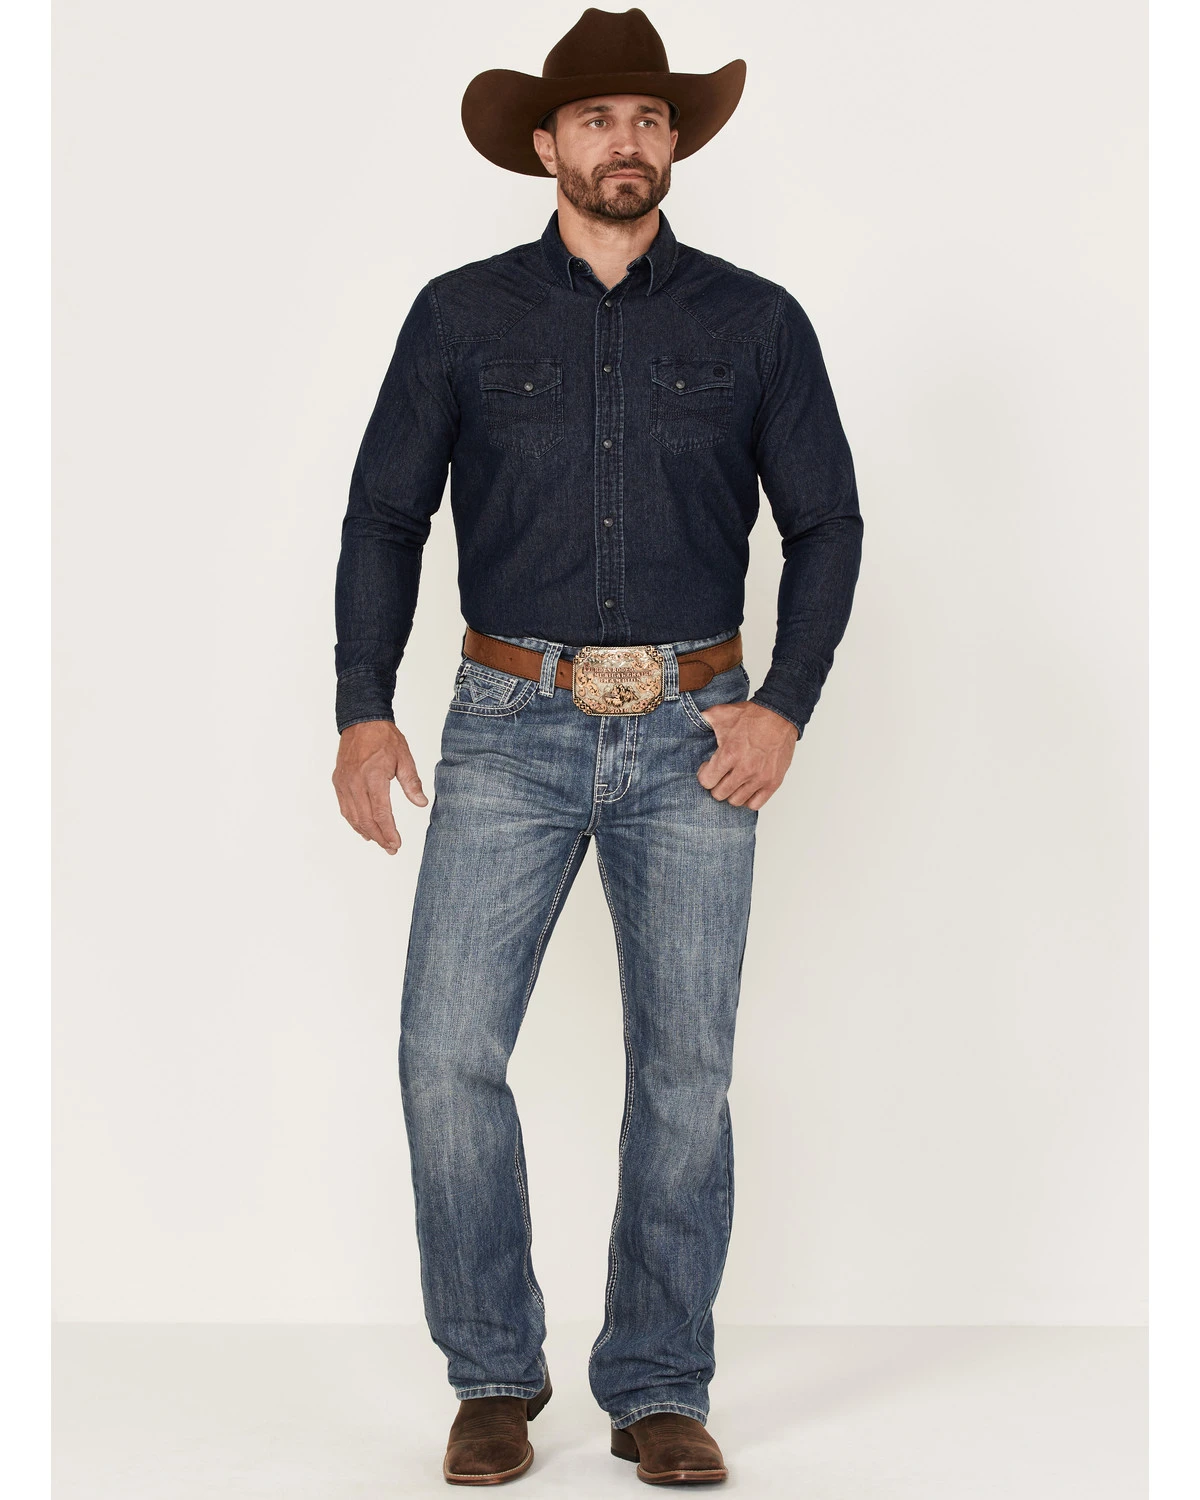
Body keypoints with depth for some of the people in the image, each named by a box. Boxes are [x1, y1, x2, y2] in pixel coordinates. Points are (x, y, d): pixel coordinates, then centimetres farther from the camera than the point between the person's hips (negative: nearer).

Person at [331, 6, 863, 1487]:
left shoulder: (756, 323, 6)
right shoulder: (462, 315, 6)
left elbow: (826, 524, 8)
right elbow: (384, 517, 7)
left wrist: (784, 708, -3)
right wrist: (362, 708, -2)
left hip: (692, 740, 1)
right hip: (510, 727, 0)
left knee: (685, 1073, 2)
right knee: (447, 1051, -9)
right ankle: (494, 1375, 10)